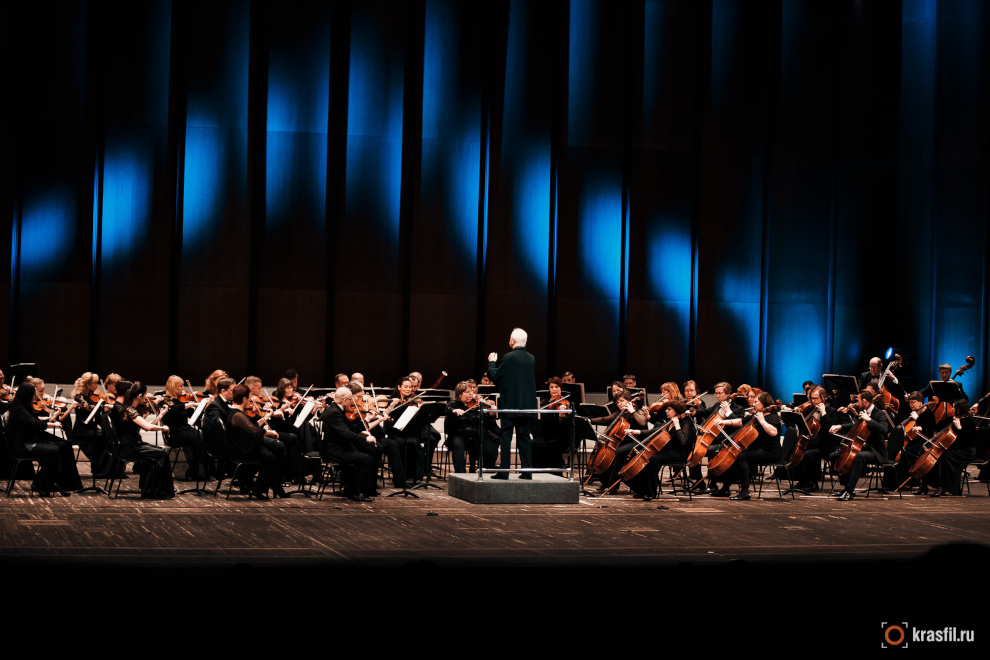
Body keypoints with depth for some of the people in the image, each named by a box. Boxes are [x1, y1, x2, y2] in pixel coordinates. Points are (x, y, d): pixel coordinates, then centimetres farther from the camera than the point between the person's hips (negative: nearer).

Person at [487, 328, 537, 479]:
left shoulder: (509, 357, -14)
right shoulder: (531, 359, 5)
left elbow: (494, 376, -9)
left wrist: (492, 362, 7)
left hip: (510, 404, -5)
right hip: (527, 404, 6)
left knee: (506, 437, -1)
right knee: (524, 437, 10)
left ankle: (504, 471, -2)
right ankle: (527, 471, 8)